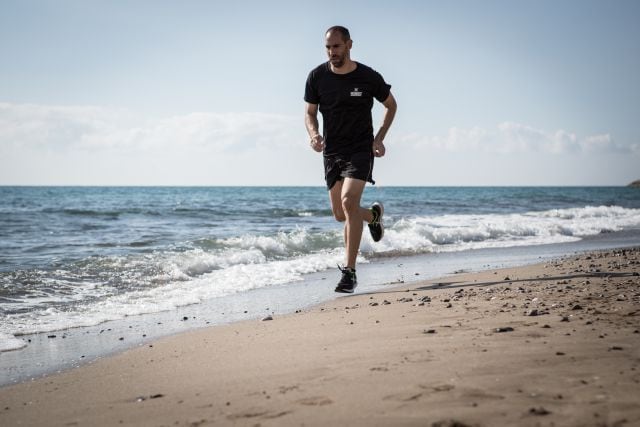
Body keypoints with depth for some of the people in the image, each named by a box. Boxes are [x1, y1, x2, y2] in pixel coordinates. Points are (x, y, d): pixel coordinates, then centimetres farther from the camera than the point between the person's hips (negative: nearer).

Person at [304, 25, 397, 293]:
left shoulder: (369, 77, -7)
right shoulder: (317, 77, -2)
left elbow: (391, 105, 9)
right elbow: (310, 113, 7)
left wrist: (379, 138, -2)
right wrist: (313, 134, -15)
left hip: (360, 150, -4)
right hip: (332, 152, 4)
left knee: (349, 201, -24)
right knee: (340, 215, 9)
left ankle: (349, 272, -20)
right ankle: (374, 214, 45)